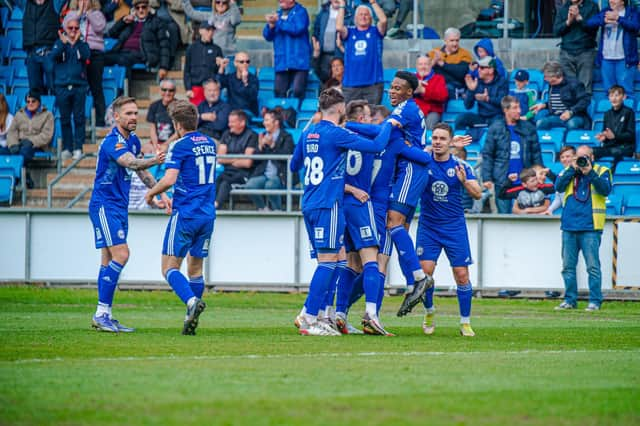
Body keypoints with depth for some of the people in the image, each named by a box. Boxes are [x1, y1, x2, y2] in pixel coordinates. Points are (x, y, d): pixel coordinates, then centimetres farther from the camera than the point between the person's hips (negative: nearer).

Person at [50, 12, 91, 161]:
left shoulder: (82, 44, 7)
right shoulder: (59, 43, 8)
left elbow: (86, 56, -12)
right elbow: (53, 56, -9)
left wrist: (76, 43, -19)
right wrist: (64, 43, -20)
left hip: (79, 86, -1)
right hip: (62, 86, 1)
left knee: (79, 118, -2)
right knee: (65, 119, 4)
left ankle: (78, 148, 1)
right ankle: (67, 148, 10)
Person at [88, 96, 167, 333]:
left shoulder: (133, 141, 11)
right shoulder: (112, 142, -19)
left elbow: (140, 170, 25)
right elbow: (130, 163, -38)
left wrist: (160, 193, 19)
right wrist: (154, 160, -55)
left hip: (120, 207, 9)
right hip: (104, 205, -9)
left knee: (109, 260, 9)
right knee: (120, 254, -18)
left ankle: (103, 316, 11)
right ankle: (101, 314, -16)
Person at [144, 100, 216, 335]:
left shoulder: (180, 146, -10)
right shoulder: (210, 144, 12)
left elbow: (170, 179, -20)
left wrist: (151, 193, -2)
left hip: (185, 214, -7)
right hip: (207, 214, 7)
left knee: (169, 267, -4)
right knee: (195, 268, 14)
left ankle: (192, 301, -28)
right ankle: (191, 319, 11)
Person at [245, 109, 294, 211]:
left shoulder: (286, 137, 4)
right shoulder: (262, 136, 18)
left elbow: (286, 156, -12)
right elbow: (256, 160, 14)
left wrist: (272, 145, -16)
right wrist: (260, 146, -2)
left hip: (279, 175, -5)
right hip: (263, 174, 5)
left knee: (270, 185, -37)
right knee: (249, 185, -25)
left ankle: (277, 210, -13)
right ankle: (263, 209, -2)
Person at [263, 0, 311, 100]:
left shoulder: (300, 12, -1)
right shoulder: (278, 14, 16)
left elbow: (297, 29, -16)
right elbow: (267, 36, 13)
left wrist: (278, 21, -11)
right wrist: (271, 25, -8)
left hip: (299, 61, -5)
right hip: (281, 62, 6)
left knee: (298, 91, -16)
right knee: (279, 92, 0)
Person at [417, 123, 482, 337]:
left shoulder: (461, 166, -3)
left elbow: (477, 194, -7)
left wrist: (464, 181, -29)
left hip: (455, 226, 0)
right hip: (428, 226, 0)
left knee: (461, 275, -3)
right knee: (425, 270, -11)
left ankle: (465, 322, 9)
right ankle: (429, 312, 13)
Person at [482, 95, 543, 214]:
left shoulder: (529, 128, 5)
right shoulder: (495, 129, 1)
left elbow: (536, 154, 8)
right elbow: (487, 155, 1)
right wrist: (487, 178, -6)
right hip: (502, 182, -1)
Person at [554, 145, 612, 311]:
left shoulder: (601, 171, 5)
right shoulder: (569, 171, 14)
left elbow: (605, 190, -12)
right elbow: (558, 187, -1)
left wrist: (590, 172, -17)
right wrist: (572, 170, -8)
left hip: (590, 228, -4)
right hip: (569, 226, 4)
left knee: (593, 266, -6)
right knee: (568, 266, 7)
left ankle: (595, 301, -2)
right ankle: (570, 300, 14)